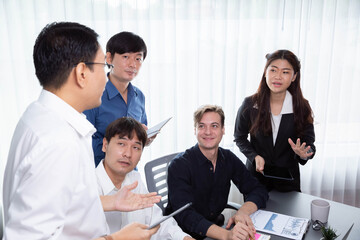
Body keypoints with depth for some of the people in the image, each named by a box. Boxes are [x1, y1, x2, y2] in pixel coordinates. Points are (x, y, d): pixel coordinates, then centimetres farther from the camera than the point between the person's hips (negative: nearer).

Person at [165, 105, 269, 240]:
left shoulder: (229, 159, 0)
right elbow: (185, 215, -25)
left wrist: (243, 211, -21)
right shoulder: (179, 165, -16)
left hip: (216, 227, 5)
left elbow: (259, 191, 0)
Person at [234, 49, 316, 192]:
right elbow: (240, 137, 0)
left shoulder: (302, 108, -10)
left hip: (287, 177, 1)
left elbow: (309, 142, -5)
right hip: (256, 173, 0)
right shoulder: (249, 105, -12)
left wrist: (303, 154, -28)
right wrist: (254, 156, -15)